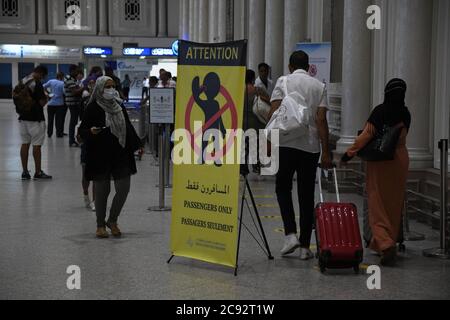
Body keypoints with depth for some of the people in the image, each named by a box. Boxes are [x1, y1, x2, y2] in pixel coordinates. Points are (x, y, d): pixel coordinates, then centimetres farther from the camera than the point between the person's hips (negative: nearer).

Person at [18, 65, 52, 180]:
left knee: (25, 144, 10)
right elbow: (42, 102, -17)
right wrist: (46, 97, 2)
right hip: (35, 119, -7)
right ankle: (38, 173, 5)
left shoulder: (22, 82, 7)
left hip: (23, 117, 7)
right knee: (37, 145, 0)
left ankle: (25, 172, 11)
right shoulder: (37, 84, -16)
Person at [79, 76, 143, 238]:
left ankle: (112, 221, 20)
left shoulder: (119, 106, 10)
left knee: (124, 188, 0)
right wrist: (90, 131, -28)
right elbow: (82, 130, -7)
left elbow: (128, 127, 20)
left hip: (120, 154, 5)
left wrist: (137, 145, 17)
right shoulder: (93, 108, -6)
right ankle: (100, 225, 17)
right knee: (102, 191, 2)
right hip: (100, 156, -5)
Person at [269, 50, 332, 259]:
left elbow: (274, 113, -7)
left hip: (286, 143, -2)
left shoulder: (283, 81, 3)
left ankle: (291, 234, -5)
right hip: (311, 146, 2)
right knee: (307, 195, 8)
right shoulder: (319, 86, 7)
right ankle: (305, 246, 9)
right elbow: (321, 120, -1)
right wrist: (326, 152, -1)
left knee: (283, 188, 13)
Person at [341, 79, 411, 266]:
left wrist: (350, 153, -8)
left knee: (378, 204, -2)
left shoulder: (380, 111, -11)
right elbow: (402, 136, 8)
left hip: (380, 160, -5)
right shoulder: (405, 114, 4)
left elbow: (367, 135, -14)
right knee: (395, 204, 14)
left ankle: (385, 244, -19)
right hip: (400, 158, 5)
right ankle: (391, 241, 23)